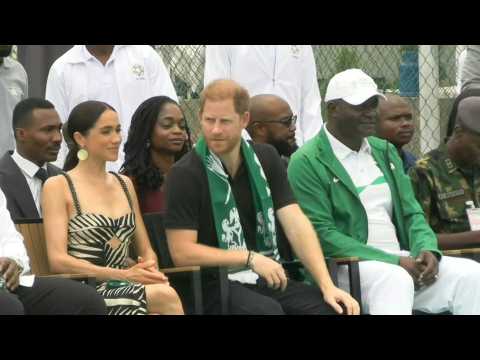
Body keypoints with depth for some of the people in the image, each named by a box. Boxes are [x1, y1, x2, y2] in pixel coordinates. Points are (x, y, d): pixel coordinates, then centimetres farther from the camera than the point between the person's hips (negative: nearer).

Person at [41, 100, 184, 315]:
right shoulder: (57, 186, 1)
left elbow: (146, 251, 20)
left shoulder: (125, 184, 20)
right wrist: (124, 275, -17)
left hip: (124, 288, 5)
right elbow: (58, 260, -9)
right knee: (165, 297, -32)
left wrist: (150, 269, -6)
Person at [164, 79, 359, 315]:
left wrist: (327, 285, -10)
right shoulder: (185, 174, -5)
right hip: (215, 286, -5)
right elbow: (182, 252, -9)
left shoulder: (266, 159, 11)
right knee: (267, 310, -34)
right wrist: (250, 258, -11)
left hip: (268, 279, 5)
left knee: (337, 306, -19)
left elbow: (295, 224, 2)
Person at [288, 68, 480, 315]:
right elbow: (321, 234, -12)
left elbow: (411, 213, 18)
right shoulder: (307, 163, -5)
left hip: (400, 260, 7)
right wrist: (395, 262, -18)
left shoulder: (385, 151, 18)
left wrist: (427, 249, -7)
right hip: (343, 267, -6)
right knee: (395, 280, -37)